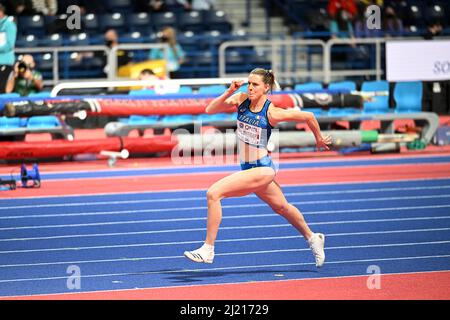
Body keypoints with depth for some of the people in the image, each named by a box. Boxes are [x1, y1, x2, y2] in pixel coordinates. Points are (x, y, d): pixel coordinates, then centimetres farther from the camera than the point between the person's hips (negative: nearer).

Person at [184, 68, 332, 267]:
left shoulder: (272, 113, -17)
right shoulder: (241, 99, -2)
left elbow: (308, 117, -6)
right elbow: (210, 110, -9)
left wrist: (319, 140, 9)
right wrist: (229, 92, -21)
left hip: (262, 169, -7)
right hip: (247, 168, 7)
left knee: (214, 193, -20)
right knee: (282, 207, 26)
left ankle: (207, 250, -15)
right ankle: (312, 238, 48)